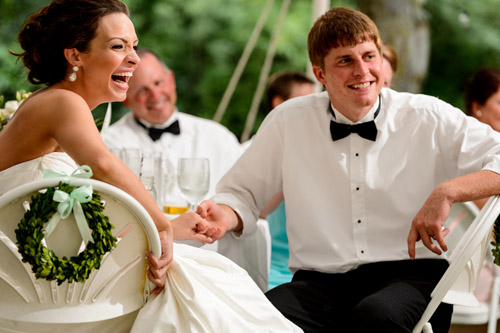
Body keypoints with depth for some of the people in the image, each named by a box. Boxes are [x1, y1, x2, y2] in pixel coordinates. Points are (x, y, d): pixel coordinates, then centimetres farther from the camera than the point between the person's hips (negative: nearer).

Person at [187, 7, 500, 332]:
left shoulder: (429, 119, 4)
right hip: (321, 281, 2)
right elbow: (243, 192, 17)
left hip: (410, 274, -1)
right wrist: (225, 216, -7)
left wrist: (446, 192, -16)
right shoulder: (288, 121, 10)